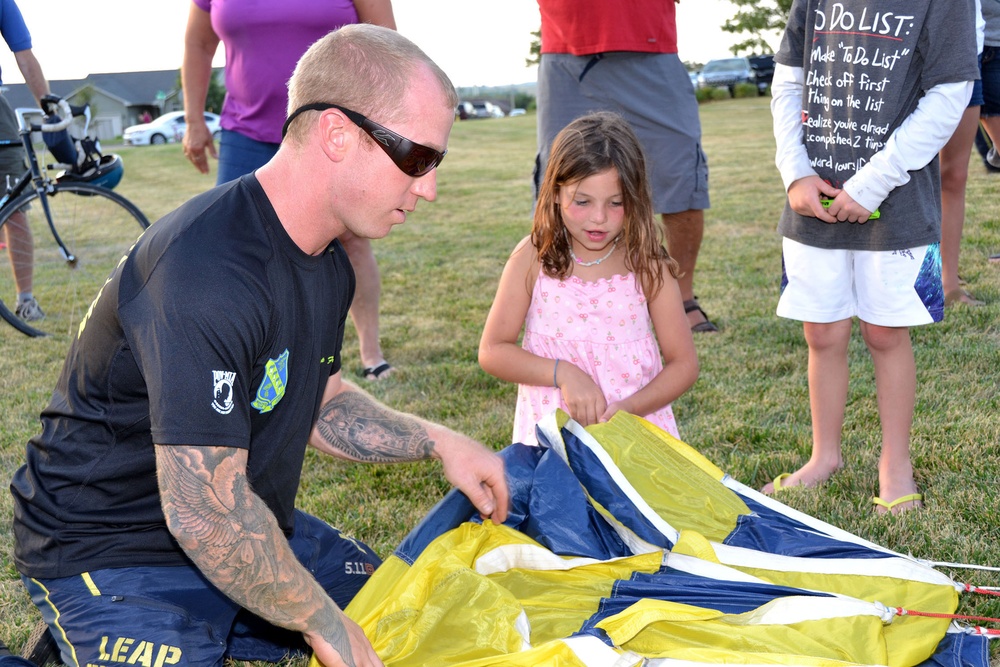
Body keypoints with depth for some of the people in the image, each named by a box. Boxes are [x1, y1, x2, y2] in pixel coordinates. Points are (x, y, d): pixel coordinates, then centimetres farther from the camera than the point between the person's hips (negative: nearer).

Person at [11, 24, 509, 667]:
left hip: (248, 530, 9)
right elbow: (202, 514, -30)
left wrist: (436, 440, 0)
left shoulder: (327, 261, 3)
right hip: (114, 552, -9)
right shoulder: (207, 274, -30)